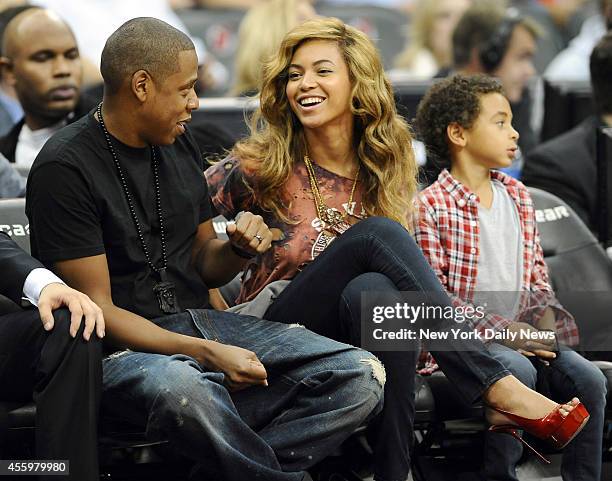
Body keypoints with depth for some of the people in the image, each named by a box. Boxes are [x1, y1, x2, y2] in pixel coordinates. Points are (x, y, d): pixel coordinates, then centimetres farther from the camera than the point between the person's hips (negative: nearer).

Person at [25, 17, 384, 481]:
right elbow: (96, 307, -15)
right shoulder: (65, 168, -11)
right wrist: (206, 353, -25)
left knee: (363, 376, -14)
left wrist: (239, 248, -4)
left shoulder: (180, 144, 12)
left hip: (200, 321, 7)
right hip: (127, 346, -7)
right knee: (183, 388, -44)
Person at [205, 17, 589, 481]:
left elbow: (403, 272, 14)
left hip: (353, 339, 2)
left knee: (373, 289, -37)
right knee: (376, 234, -28)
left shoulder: (387, 170, 8)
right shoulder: (260, 167, -2)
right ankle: (497, 385, -39)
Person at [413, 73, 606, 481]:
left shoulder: (519, 196, 15)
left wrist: (547, 315, -2)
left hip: (522, 330, 6)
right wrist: (500, 330, -18)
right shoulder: (431, 206, -8)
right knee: (518, 372, -34)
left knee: (589, 378, -16)